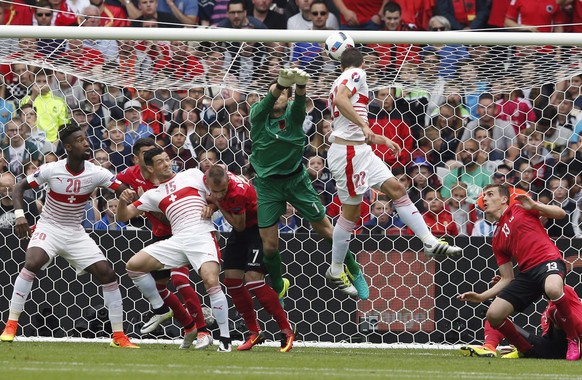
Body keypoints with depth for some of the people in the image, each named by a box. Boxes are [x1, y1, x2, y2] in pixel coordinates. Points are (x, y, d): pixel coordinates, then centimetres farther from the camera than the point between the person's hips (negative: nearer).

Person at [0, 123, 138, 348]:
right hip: (49, 228, -3)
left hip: (76, 234, 3)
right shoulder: (51, 170, -13)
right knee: (32, 263, -31)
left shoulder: (96, 174, -10)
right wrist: (19, 215, -18)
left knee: (107, 273, -8)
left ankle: (119, 336, 4)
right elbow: (20, 187, -4)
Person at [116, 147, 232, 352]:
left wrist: (211, 206, -7)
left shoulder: (192, 175, 13)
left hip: (202, 236, -4)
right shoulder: (153, 195, 19)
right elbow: (124, 216, 16)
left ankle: (225, 339, -19)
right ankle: (161, 310, 12)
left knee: (211, 281, -25)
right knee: (133, 265, -3)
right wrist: (123, 201, -6)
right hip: (177, 241, 4)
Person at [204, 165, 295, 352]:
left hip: (259, 226, -9)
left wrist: (218, 204, -19)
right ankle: (255, 333, 13)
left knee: (253, 279, -19)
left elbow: (239, 225, -21)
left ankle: (286, 331, -11)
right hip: (241, 231, 9)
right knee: (231, 278, 3)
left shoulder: (237, 193, -34)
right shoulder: (209, 179, -13)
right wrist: (210, 204, -9)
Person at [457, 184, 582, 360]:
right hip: (527, 272, 7)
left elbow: (560, 213, 4)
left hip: (548, 260, -7)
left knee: (553, 289, -41)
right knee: (493, 315, -7)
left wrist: (534, 206, -10)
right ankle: (527, 351, 13)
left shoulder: (520, 207, 9)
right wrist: (480, 297, 12)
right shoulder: (497, 239, 22)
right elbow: (507, 279, 21)